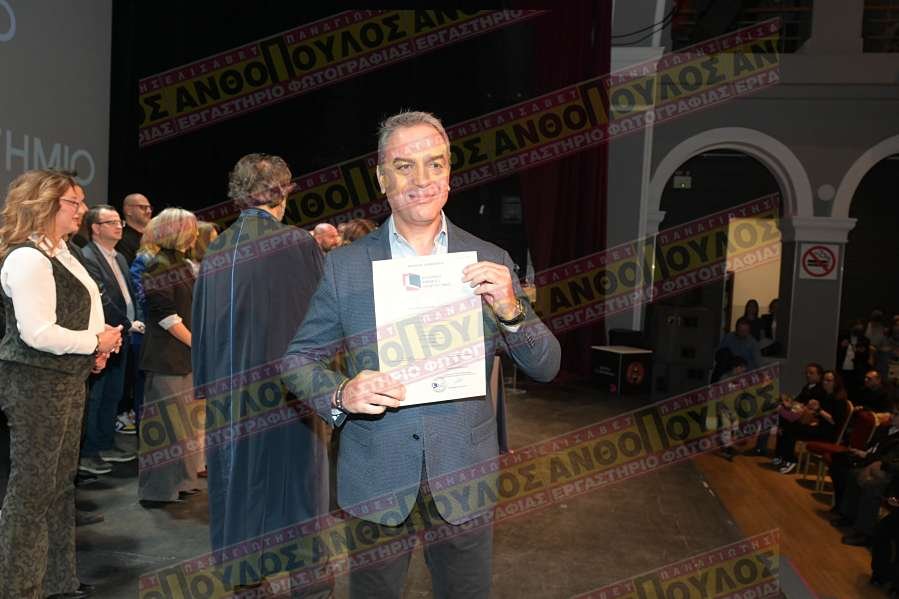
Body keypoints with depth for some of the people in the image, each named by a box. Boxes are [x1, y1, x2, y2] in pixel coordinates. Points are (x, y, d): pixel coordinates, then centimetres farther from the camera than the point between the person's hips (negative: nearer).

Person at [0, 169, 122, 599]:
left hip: (66, 379, 10)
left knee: (60, 481, 17)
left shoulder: (59, 252, 12)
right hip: (35, 385, -10)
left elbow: (78, 307, 21)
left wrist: (98, 343, 3)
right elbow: (38, 333, -26)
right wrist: (96, 342, -14)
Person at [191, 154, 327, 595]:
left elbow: (201, 327, 6)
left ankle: (242, 571, 31)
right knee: (288, 476, 9)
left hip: (230, 389, 4)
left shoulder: (216, 251, 0)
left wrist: (209, 384, 16)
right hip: (286, 387, -4)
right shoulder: (299, 244, -13)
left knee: (237, 474, 17)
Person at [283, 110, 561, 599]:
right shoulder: (343, 264, -4)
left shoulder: (491, 262, -3)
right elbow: (299, 359, 1)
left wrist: (510, 310, -23)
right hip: (373, 480, 0)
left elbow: (545, 367, -3)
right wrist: (341, 393, -20)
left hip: (463, 476, 1)